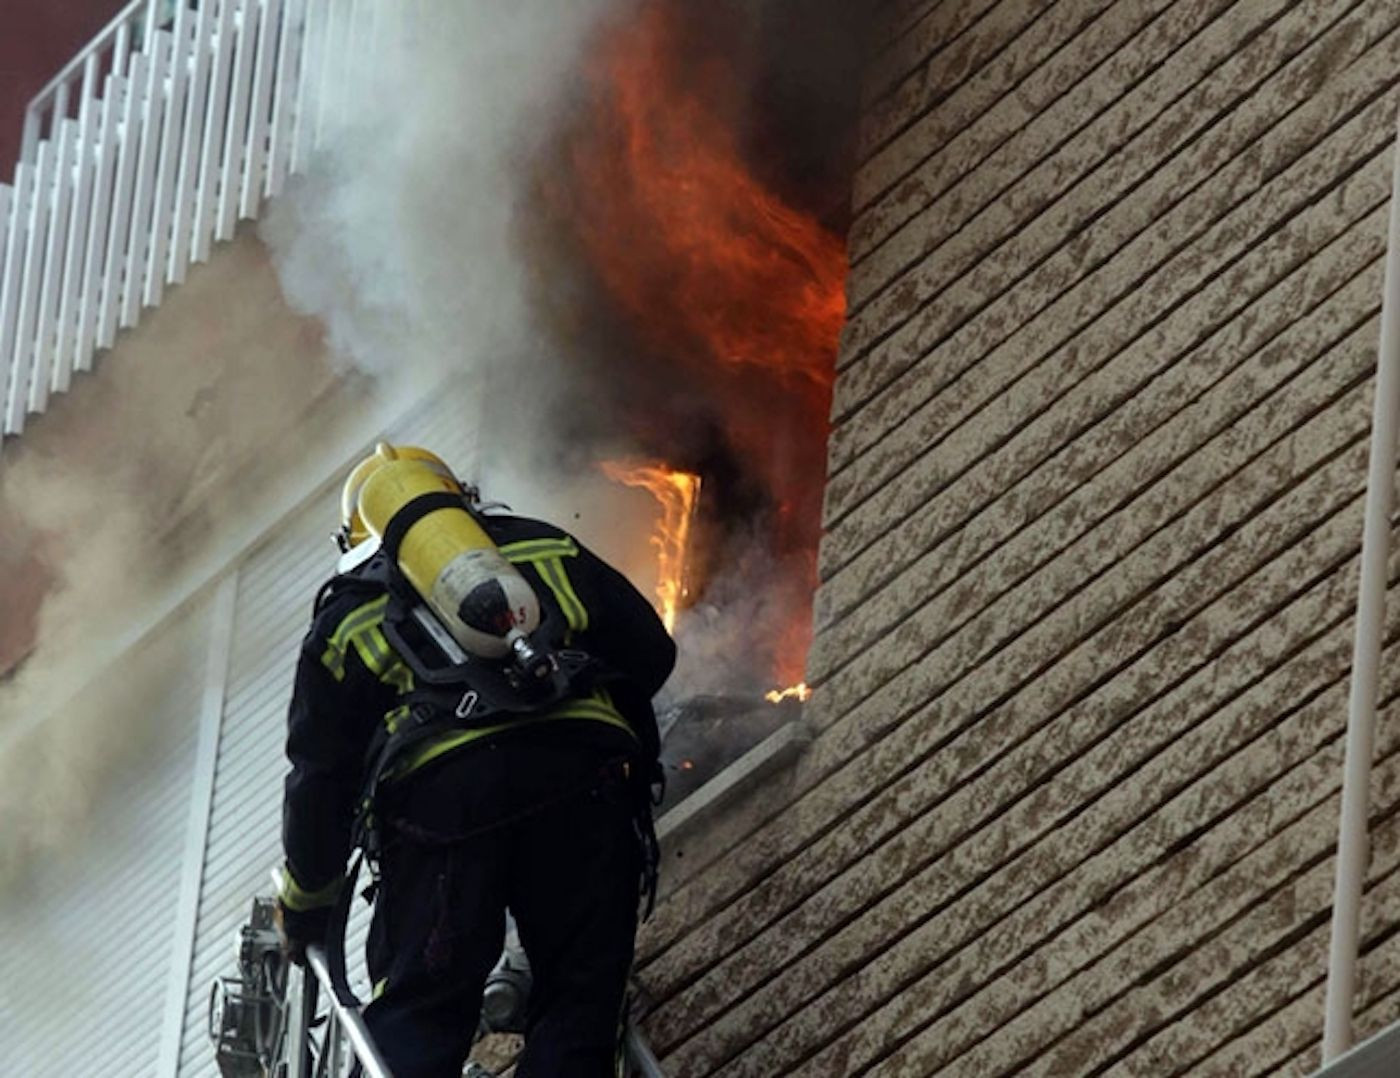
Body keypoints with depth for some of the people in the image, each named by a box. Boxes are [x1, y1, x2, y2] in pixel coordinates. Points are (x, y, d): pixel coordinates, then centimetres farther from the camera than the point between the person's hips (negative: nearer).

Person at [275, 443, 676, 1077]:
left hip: (440, 785, -1)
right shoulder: (547, 550, 31)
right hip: (583, 778, 1)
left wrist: (304, 905, 33)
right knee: (577, 1005, 4)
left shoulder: (349, 611, 28)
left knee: (415, 1025, 1)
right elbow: (650, 650, 24)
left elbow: (320, 774, 23)